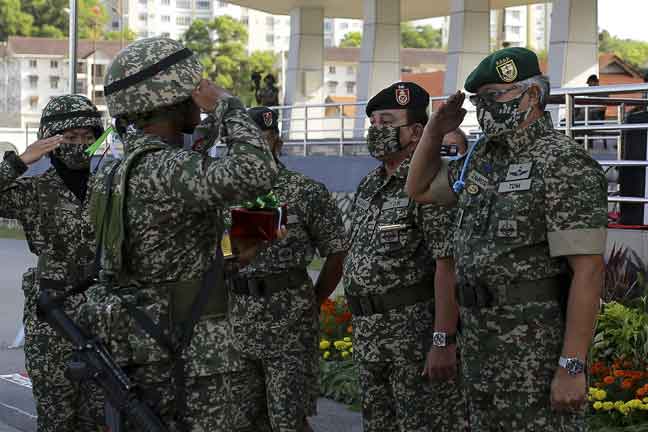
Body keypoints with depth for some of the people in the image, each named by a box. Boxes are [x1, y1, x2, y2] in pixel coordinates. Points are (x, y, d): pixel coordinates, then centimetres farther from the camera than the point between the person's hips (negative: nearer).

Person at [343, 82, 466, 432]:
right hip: (368, 330, 9)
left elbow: (446, 266, -19)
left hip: (416, 325, -9)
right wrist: (360, 325, 16)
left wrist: (444, 339, -24)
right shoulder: (368, 185, 14)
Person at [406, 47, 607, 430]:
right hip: (480, 341, 9)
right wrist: (435, 132, 12)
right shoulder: (483, 159, 12)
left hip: (538, 345, -9)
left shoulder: (567, 165, -14)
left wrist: (573, 367, -24)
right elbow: (420, 189, 29)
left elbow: (588, 272, -19)